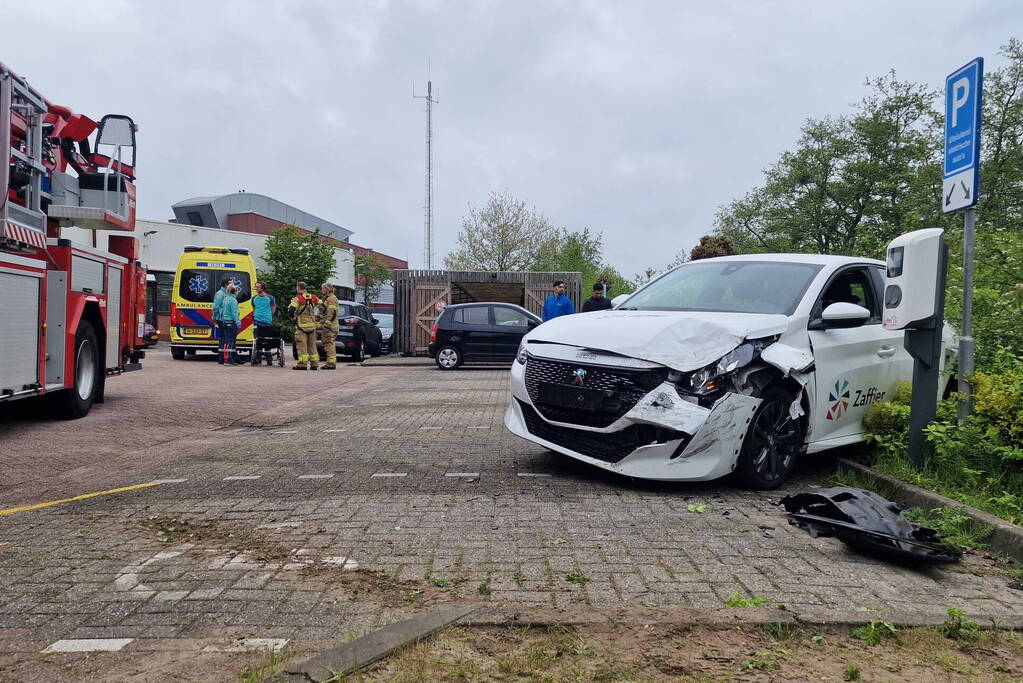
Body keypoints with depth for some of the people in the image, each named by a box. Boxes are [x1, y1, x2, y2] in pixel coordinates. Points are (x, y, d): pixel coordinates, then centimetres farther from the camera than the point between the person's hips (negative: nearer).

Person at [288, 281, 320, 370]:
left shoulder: (297, 298, -10)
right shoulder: (313, 297, 7)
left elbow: (291, 310, -18)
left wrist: (293, 318, 1)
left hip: (301, 325, -5)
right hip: (312, 325, 5)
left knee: (302, 345, -3)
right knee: (312, 345, 11)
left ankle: (302, 364, -6)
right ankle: (314, 364, 11)